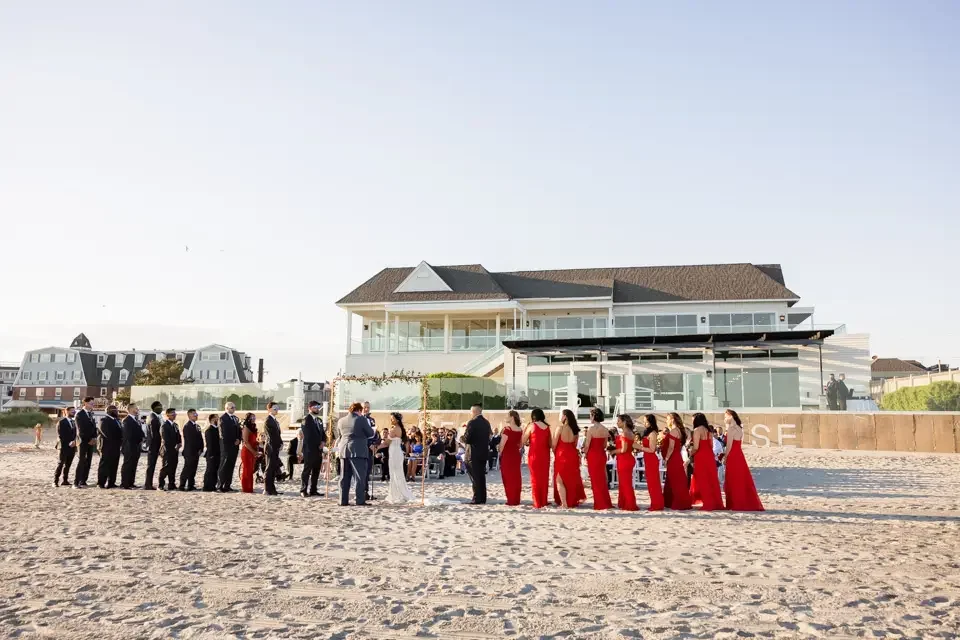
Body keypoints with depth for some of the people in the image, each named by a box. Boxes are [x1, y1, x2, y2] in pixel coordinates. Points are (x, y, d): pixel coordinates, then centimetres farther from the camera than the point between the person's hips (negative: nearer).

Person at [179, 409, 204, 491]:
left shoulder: (197, 426, 18)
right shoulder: (187, 426, -9)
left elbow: (200, 438, 16)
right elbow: (189, 440, -15)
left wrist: (200, 449, 4)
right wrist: (194, 451, -15)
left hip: (196, 452, 8)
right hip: (189, 452, -8)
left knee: (193, 469, 8)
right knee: (187, 469, -6)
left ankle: (191, 485, 13)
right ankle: (182, 486, -2)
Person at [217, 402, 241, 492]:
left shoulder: (236, 418, 17)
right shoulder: (223, 418, -7)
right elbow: (224, 433, -12)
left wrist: (238, 439, -1)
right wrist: (233, 442, -11)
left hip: (235, 445, 7)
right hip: (227, 445, -7)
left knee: (231, 466, 7)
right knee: (224, 465, -4)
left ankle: (227, 486, 11)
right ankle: (220, 485, 0)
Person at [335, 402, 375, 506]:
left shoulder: (341, 421, 11)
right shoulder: (361, 419, -7)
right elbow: (371, 433, -2)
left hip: (344, 451, 5)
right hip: (358, 451, -5)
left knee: (345, 477, 9)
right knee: (360, 477, -2)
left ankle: (343, 500, 9)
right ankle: (360, 500, -5)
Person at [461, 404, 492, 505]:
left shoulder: (472, 423, -15)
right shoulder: (486, 423, 9)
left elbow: (467, 439, -18)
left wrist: (462, 438, 3)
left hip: (474, 453, -7)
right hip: (484, 452, 7)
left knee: (475, 477, -3)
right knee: (481, 476, 13)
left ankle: (477, 499, -4)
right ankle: (483, 498, 16)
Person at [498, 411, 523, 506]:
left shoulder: (507, 429, -15)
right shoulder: (520, 430, 4)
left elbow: (502, 444, -15)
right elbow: (521, 444, 10)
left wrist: (499, 453, 0)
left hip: (507, 455, -6)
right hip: (516, 455, 6)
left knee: (508, 477, 3)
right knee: (516, 477, 11)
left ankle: (511, 500, 4)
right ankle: (516, 499, 13)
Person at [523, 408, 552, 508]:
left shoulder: (532, 426, -5)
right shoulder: (547, 427, 5)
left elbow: (523, 442, -3)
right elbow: (550, 443, 9)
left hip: (534, 455, -3)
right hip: (545, 455, 3)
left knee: (535, 478, 5)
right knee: (545, 478, 13)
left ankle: (537, 503, 5)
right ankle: (544, 501, 16)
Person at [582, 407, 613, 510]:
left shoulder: (591, 428, -14)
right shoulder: (605, 429, 4)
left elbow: (587, 445, -13)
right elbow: (605, 445, 10)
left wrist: (585, 454, 2)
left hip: (593, 455, -6)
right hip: (602, 455, 6)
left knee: (595, 480, 3)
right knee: (602, 479, 15)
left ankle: (600, 504, 6)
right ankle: (606, 502, 19)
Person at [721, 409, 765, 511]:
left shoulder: (731, 428, -12)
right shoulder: (739, 428, 13)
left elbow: (729, 445, -15)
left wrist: (725, 457, -5)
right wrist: (724, 453, 15)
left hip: (733, 457, -8)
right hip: (739, 456, 8)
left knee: (733, 481, -1)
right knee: (742, 480, 12)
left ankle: (736, 504, 1)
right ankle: (749, 503, 15)